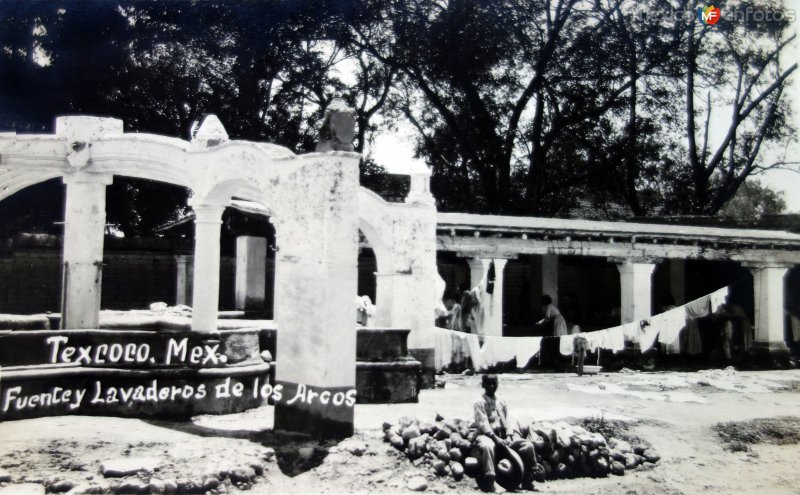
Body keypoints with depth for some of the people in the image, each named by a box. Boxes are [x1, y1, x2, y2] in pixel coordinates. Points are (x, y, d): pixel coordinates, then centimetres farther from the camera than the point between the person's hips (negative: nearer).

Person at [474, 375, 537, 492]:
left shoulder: (501, 402, 13)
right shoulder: (480, 402, -4)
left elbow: (506, 421, 9)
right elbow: (483, 423, -13)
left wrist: (508, 436, -9)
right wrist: (495, 438, -24)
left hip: (502, 435, 5)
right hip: (487, 435, -5)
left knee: (528, 445, -11)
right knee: (487, 446, -41)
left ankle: (528, 480, 1)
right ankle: (490, 482, -33)